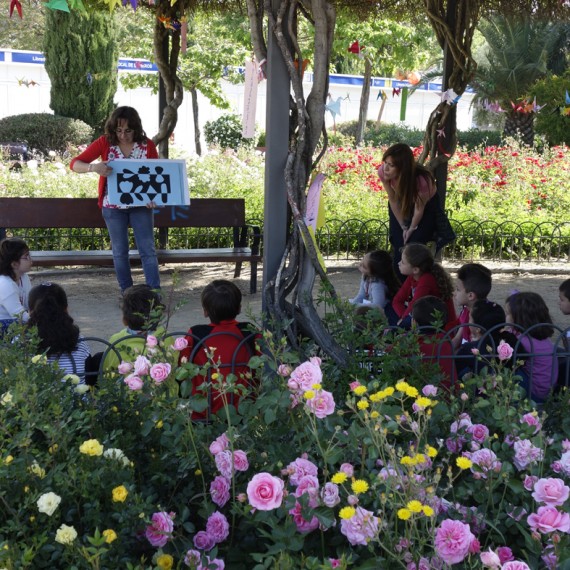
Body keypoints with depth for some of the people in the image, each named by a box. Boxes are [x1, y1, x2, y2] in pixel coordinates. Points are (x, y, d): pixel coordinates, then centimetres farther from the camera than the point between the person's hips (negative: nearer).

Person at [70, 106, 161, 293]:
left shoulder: (147, 145, -7)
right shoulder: (105, 143, -9)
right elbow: (75, 164, -10)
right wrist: (93, 167, -33)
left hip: (141, 205, 0)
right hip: (113, 206, 0)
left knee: (148, 250, 0)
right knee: (120, 251, 9)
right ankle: (127, 293, 20)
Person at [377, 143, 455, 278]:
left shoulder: (422, 180, -42)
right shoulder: (383, 172, -31)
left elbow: (419, 209, -23)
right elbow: (393, 201, -15)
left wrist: (412, 229, -8)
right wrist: (403, 227, -8)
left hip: (426, 206, -3)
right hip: (402, 204, 3)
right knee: (399, 247, 0)